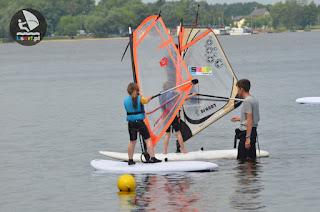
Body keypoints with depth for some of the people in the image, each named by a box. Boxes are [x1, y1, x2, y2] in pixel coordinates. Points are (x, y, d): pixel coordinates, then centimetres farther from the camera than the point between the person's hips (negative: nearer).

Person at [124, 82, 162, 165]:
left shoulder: (126, 100, 2)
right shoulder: (140, 98, -8)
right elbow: (147, 100, 11)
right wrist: (150, 97, 35)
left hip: (131, 123, 4)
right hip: (140, 122, -4)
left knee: (132, 142, 13)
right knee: (148, 140, 4)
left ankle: (130, 160, 16)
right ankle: (152, 158, -1)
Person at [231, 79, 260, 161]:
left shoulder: (247, 101, -14)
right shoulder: (255, 100, 16)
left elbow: (250, 120, -20)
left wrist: (248, 138, -24)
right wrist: (240, 119, 30)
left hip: (247, 132, -10)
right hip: (254, 131, 10)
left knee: (242, 159, -10)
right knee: (252, 158, 9)